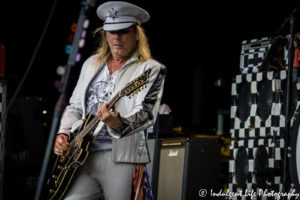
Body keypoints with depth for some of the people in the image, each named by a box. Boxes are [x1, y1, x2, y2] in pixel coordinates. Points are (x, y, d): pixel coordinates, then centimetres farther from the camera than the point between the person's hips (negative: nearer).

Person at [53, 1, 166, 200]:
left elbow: (146, 113, -14)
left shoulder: (151, 69, 0)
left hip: (121, 159, -5)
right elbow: (75, 106, 25)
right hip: (81, 155, 5)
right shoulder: (91, 64, 19)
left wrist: (118, 124, -33)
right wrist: (63, 133, 8)